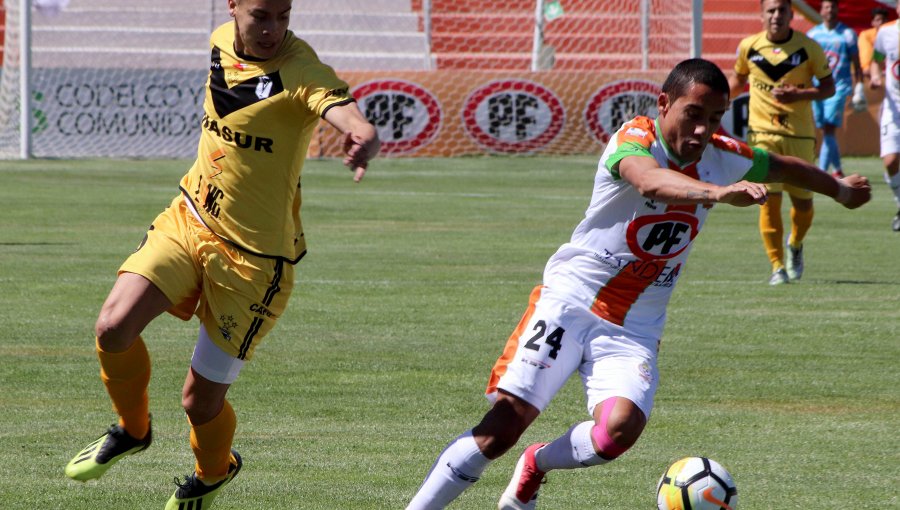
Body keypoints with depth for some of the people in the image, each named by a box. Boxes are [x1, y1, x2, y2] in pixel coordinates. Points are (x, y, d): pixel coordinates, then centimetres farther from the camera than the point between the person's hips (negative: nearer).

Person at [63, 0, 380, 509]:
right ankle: (132, 429, 14)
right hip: (189, 219, 5)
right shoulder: (221, 42, -1)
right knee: (114, 326, -17)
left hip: (253, 254, -5)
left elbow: (349, 116, -42)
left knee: (201, 400, 1)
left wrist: (363, 140, -64)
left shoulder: (301, 72, -22)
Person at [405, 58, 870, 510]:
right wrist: (717, 192, -58)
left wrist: (839, 189, 40)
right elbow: (649, 181, -41)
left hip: (634, 330, 4)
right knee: (508, 419, -17)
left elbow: (780, 167, 24)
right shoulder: (634, 139, -17)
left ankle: (534, 468, 7)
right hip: (570, 301, -4)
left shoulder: (723, 157, 2)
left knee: (619, 430, -22)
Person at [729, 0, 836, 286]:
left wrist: (797, 94, -18)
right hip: (762, 132, 0)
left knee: (803, 203, 7)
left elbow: (828, 87, -2)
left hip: (800, 135, 0)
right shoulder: (749, 47, -1)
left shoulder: (809, 48, -5)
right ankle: (778, 267, -4)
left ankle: (795, 246, 39)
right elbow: (738, 79, 18)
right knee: (770, 200, -13)